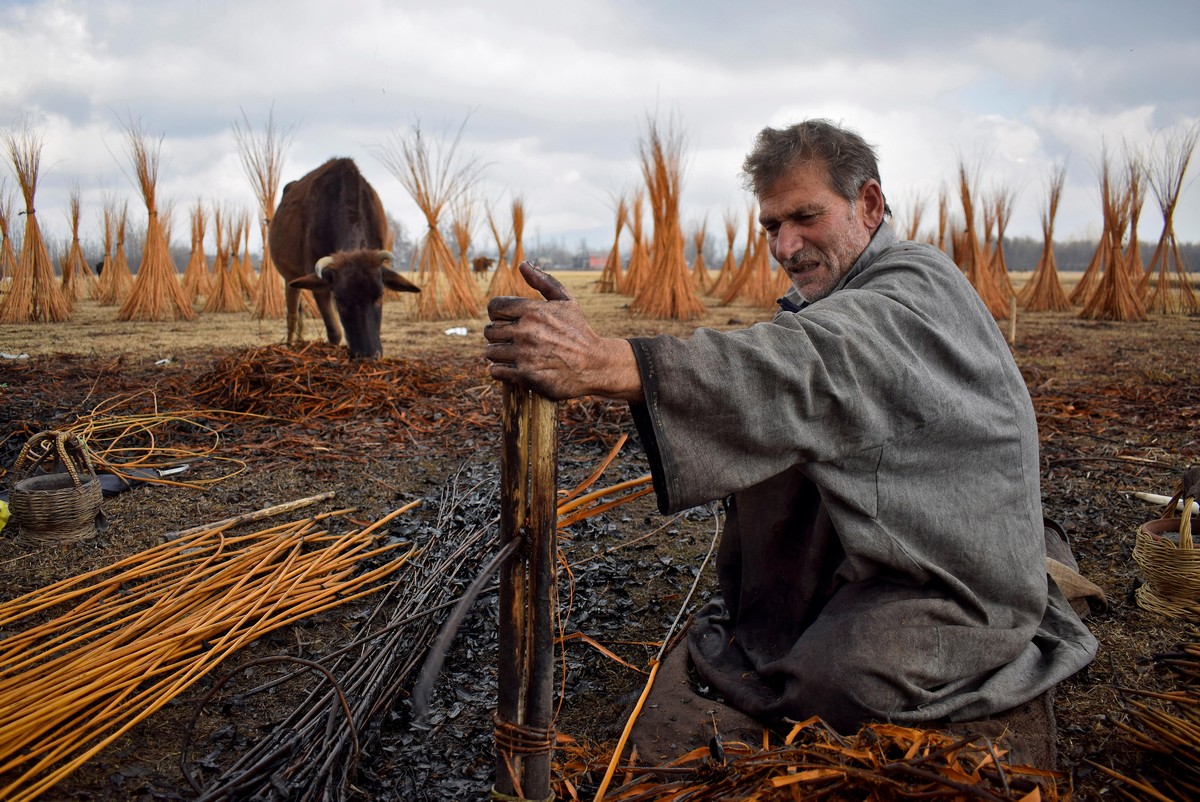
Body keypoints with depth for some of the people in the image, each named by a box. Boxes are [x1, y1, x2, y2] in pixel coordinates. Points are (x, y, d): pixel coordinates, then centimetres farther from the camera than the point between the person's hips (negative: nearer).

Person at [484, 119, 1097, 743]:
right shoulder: (837, 292, 7)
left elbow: (810, 368, -43)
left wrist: (608, 363, -55)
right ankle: (766, 626, 15)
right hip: (875, 542, 8)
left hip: (961, 575, -8)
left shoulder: (919, 289, -25)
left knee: (831, 682, -30)